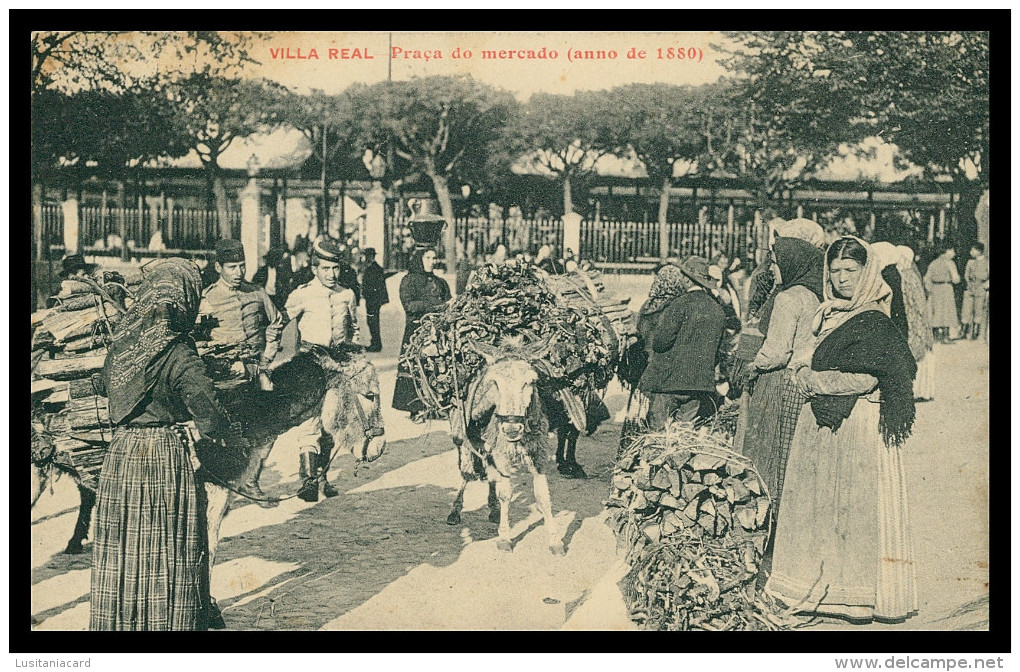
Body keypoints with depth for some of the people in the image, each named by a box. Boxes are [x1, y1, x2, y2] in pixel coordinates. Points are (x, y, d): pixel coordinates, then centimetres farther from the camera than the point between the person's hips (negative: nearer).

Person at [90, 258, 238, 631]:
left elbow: (104, 384, 20)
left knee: (119, 550, 16)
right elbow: (206, 409, -23)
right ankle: (167, 623, 16)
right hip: (165, 456, -6)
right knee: (169, 551, 7)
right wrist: (222, 432, -4)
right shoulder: (177, 351, -16)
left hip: (120, 452, 6)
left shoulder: (122, 339, 3)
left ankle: (115, 622, 28)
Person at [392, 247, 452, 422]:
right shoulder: (409, 280, 4)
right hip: (416, 329, -5)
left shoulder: (440, 282, 22)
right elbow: (408, 304, -8)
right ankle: (416, 408, -8)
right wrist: (433, 306, -13)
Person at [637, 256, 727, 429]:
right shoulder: (718, 309, 7)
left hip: (669, 379, -6)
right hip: (702, 383, 6)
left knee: (659, 432, -1)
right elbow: (716, 350, 14)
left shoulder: (680, 304, -12)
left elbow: (661, 341, -14)